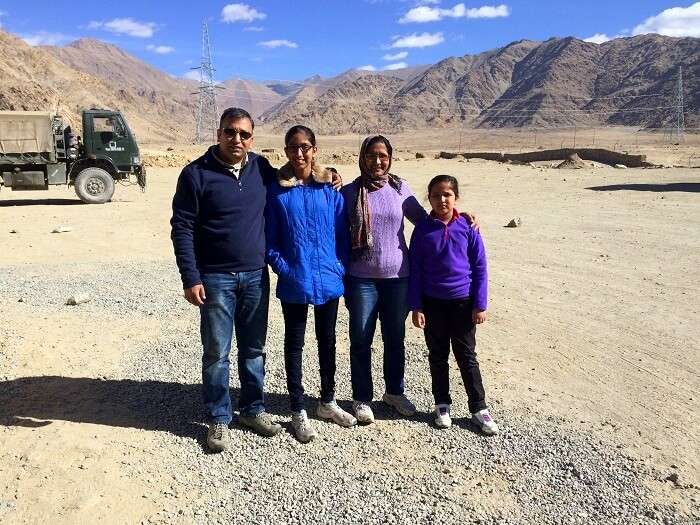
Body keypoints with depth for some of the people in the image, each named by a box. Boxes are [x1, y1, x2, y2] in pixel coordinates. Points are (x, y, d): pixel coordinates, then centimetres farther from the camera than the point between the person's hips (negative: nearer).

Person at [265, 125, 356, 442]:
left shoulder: (330, 187, 0)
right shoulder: (275, 190, -4)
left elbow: (343, 233, 3)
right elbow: (269, 239, -2)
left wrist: (340, 266, -5)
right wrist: (284, 269, -11)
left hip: (329, 280, 2)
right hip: (294, 283, -2)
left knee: (327, 341, 16)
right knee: (294, 345, 9)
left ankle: (327, 402, 35)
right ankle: (298, 411, 23)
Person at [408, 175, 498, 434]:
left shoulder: (468, 227, -5)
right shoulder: (423, 229, -3)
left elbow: (480, 268, -2)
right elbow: (415, 270, 0)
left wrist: (480, 305, -5)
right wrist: (416, 307, -4)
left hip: (463, 302, -1)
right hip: (433, 303, 1)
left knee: (466, 356, 8)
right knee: (438, 356, 13)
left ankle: (479, 408, 20)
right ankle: (442, 405, 27)